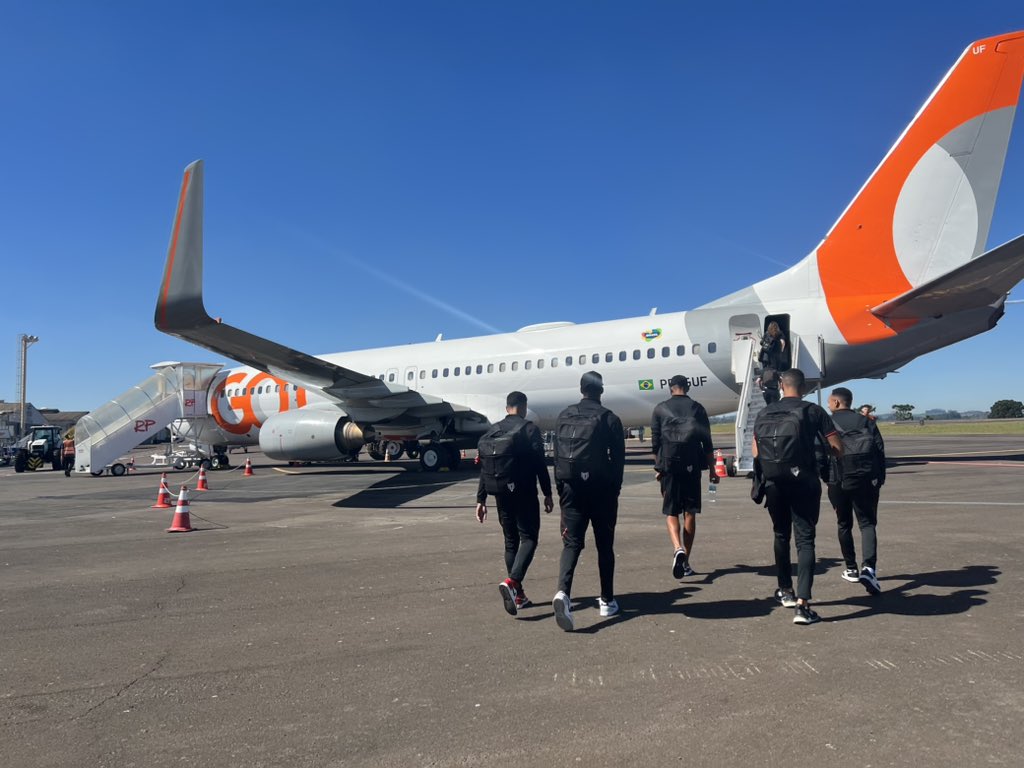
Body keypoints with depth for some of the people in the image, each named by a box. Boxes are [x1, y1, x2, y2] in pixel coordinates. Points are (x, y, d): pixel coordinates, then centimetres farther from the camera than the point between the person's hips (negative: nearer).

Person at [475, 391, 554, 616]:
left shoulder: (492, 431, 11)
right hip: (524, 492, -5)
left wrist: (481, 499, 13)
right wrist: (548, 494, -4)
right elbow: (540, 464, -10)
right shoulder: (529, 429, -5)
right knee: (528, 537, 0)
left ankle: (518, 595, 18)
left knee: (511, 541, 13)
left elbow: (484, 469, 10)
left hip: (501, 494, 6)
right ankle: (512, 582, -22)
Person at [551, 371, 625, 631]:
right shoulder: (609, 419, -4)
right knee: (604, 546, 11)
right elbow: (618, 458, -4)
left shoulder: (564, 417, 6)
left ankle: (563, 592, -21)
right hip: (601, 490, -2)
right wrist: (614, 489, 7)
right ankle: (607, 600, 19)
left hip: (571, 490, 2)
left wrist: (561, 488, 13)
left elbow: (557, 456, 8)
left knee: (571, 543, 1)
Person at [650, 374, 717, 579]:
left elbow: (655, 442, 4)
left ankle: (678, 549, -22)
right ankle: (686, 562, 13)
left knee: (671, 512, 4)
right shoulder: (697, 408, 5)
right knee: (690, 512, 8)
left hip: (669, 464, -1)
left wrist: (657, 467, 14)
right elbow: (707, 443, 4)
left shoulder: (660, 409, 3)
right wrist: (711, 470, 9)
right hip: (692, 466, 1)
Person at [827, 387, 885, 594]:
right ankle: (868, 568, -18)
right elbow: (880, 449, 3)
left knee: (844, 525, 15)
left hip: (839, 481, -1)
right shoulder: (866, 421, 9)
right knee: (867, 523, 2)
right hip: (866, 480, 1)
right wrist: (880, 478, 6)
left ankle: (852, 569, 21)